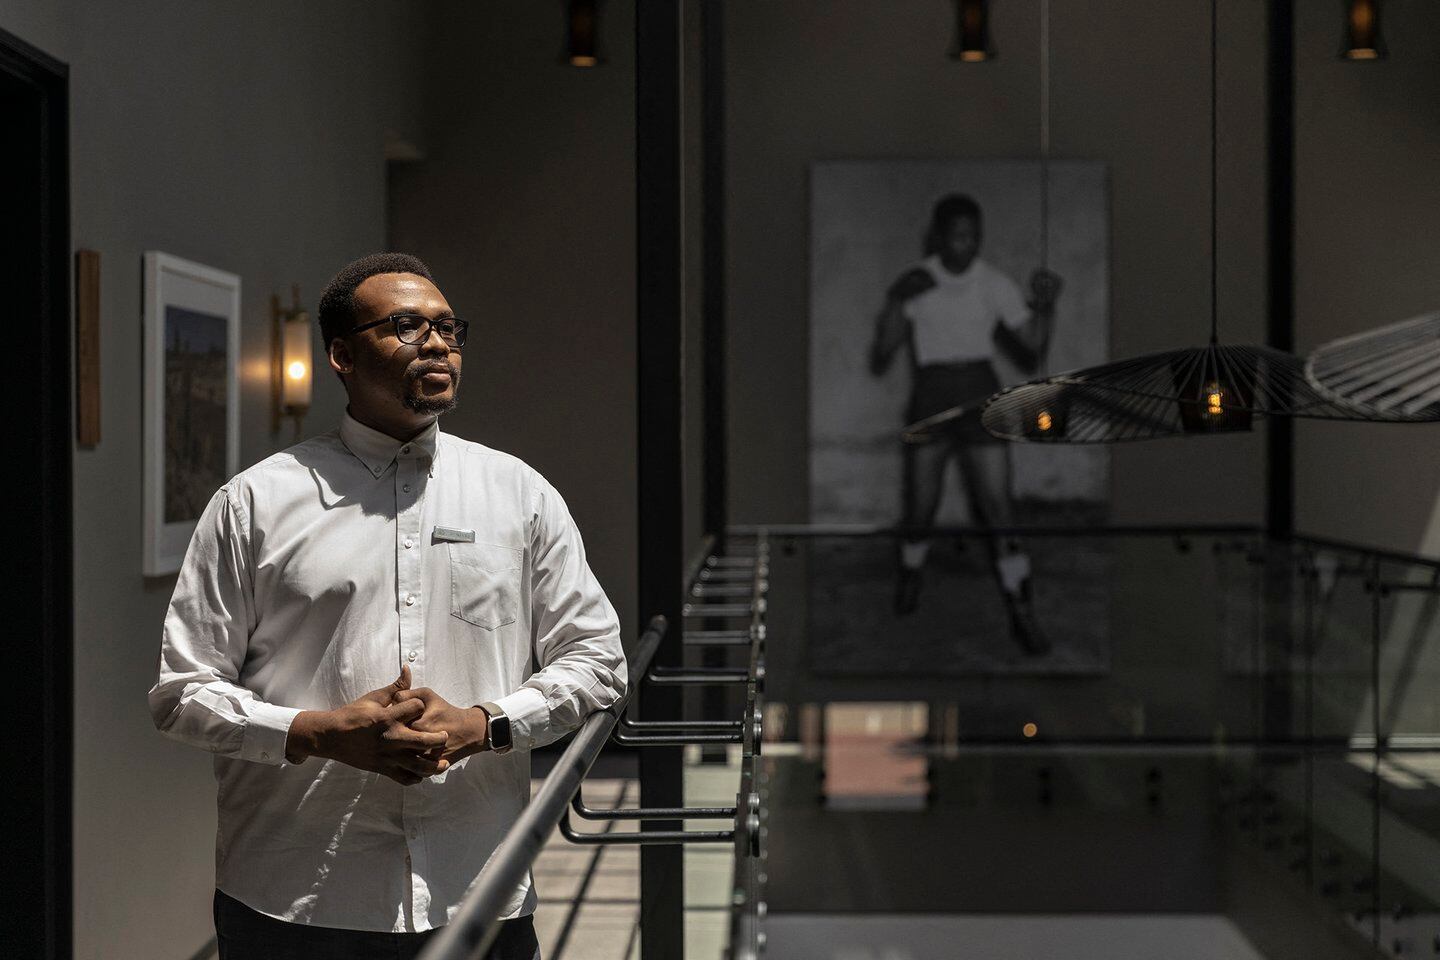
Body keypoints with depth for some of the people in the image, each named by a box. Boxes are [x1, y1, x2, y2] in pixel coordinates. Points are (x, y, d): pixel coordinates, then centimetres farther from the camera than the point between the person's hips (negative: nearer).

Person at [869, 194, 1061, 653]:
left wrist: (1046, 306, -21)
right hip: (930, 401, 0)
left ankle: (1021, 614, 2)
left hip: (981, 401, 0)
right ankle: (911, 571, 40)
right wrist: (897, 302, -21)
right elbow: (880, 361, -8)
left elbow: (1032, 353, -4)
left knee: (997, 507, -8)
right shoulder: (914, 283, -4)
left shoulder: (996, 283, -3)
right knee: (921, 509, 7)